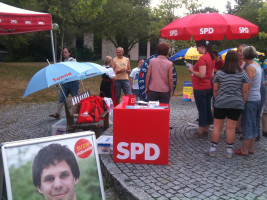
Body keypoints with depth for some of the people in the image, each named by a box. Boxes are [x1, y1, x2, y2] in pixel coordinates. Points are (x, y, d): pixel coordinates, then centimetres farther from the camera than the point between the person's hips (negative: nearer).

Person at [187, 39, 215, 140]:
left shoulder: (203, 58, -17)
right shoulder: (211, 57, 12)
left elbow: (202, 75, -24)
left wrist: (192, 71, -9)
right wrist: (195, 70, 19)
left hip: (201, 88, -9)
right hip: (209, 87, 9)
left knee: (202, 110, -3)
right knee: (207, 109, 12)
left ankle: (200, 133, 5)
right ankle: (206, 131, 22)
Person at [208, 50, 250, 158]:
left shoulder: (219, 73, -1)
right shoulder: (243, 73, -1)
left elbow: (215, 90, 3)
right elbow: (245, 91, 0)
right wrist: (243, 103, 11)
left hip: (220, 104, 0)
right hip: (237, 104, 0)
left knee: (217, 126, 7)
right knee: (231, 128, 6)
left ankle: (212, 149, 13)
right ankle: (229, 151, 15)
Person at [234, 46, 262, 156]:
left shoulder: (250, 68, -17)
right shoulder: (257, 65, 11)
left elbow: (247, 87, -19)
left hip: (250, 99, -9)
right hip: (257, 98, 9)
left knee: (246, 124, -2)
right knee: (253, 124, 15)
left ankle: (244, 149, 6)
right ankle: (251, 147, 24)